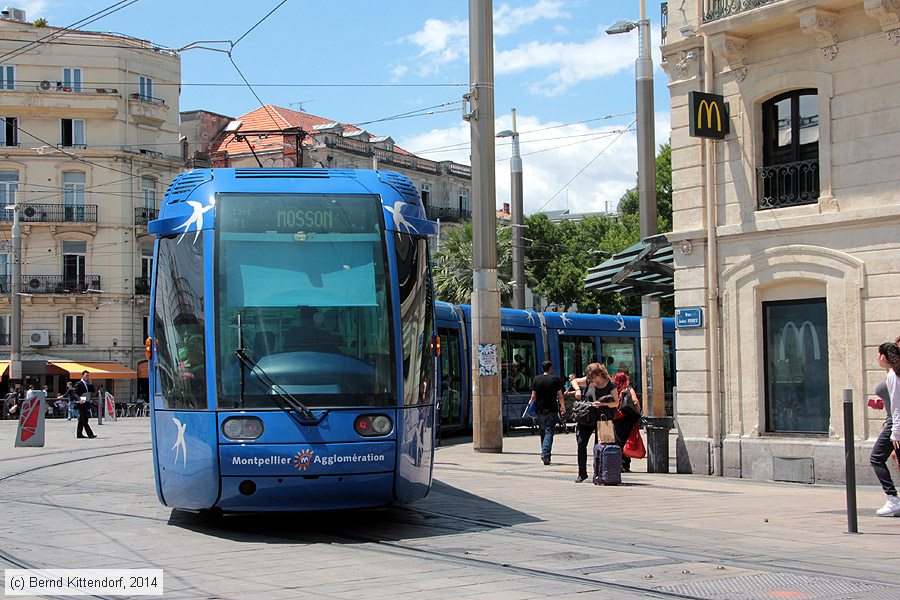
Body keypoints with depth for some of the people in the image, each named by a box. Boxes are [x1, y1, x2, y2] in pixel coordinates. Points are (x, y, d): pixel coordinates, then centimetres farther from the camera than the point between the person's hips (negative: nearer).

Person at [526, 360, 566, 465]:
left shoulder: (536, 379, 4)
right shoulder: (555, 379, -3)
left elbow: (533, 396, 6)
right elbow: (560, 395, -2)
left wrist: (531, 403, 25)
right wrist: (563, 406, 9)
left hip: (540, 410, 3)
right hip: (551, 410, -3)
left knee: (542, 432, 12)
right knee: (549, 432, -6)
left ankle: (545, 454, 16)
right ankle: (545, 453, -22)